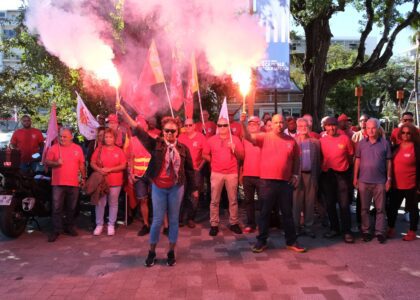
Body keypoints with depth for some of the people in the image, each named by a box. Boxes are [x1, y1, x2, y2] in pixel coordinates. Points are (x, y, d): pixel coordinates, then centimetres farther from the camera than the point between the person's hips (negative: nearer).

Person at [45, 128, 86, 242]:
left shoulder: (78, 148, 7)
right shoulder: (54, 148, 1)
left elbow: (81, 165, 11)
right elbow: (47, 161, 0)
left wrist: (83, 177, 11)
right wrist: (56, 163, -19)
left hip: (73, 183, 2)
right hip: (58, 183, -2)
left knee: (71, 208, 12)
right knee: (57, 208, -2)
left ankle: (69, 227, 25)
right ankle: (56, 230, 5)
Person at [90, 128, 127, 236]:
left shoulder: (119, 151, 1)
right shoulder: (99, 149, 4)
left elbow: (123, 166, -4)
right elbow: (92, 163, 5)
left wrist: (110, 169, -14)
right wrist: (99, 169, -15)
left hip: (115, 182, -1)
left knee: (113, 203, 5)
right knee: (100, 203, 5)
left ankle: (111, 225, 14)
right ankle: (99, 224, 15)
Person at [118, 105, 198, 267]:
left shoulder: (183, 148, 1)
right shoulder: (156, 144, -2)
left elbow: (189, 169, 7)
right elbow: (138, 131, -12)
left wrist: (193, 188, 11)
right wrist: (123, 112, -22)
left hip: (176, 188, 1)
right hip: (158, 188, -1)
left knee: (174, 220, 9)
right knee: (157, 220, 5)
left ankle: (171, 252, 23)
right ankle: (152, 252, 22)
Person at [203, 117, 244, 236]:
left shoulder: (235, 139, 4)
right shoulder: (212, 139, 5)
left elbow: (241, 156, 2)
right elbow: (205, 154, 12)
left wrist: (234, 149, -14)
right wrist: (214, 162, 5)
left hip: (232, 173, 0)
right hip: (216, 173, 0)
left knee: (233, 200, 5)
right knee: (214, 201, 2)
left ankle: (234, 223, 16)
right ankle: (214, 224, 9)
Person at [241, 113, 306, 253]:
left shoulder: (291, 140, 7)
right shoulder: (264, 137, -1)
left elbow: (296, 159, 17)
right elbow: (248, 137, -16)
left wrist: (295, 174, 7)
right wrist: (243, 123, -32)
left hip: (286, 182, 2)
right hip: (267, 181, -2)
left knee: (287, 213, 12)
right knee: (265, 212, 7)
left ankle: (291, 241, 24)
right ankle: (261, 241, 19)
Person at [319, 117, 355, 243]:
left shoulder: (345, 138, -2)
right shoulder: (321, 140, 1)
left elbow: (350, 155, 6)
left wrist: (344, 166, 9)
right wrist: (324, 166, 6)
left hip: (342, 174, -2)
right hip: (326, 175, 2)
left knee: (344, 204, -2)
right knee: (330, 203, 10)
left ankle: (347, 231, 6)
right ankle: (334, 228, 24)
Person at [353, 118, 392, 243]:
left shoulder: (385, 143, -1)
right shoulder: (361, 143, 3)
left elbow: (388, 162, 3)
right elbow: (357, 160, 6)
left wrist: (388, 179, 1)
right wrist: (355, 177, 4)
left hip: (380, 181, -1)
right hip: (363, 181, 1)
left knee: (380, 208, 6)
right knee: (364, 208, 9)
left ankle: (379, 232, 15)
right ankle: (365, 231, 19)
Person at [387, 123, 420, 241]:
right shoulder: (396, 147, 6)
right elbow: (391, 164, 12)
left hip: (411, 185, -4)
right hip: (396, 184, 5)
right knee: (392, 207, 12)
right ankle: (391, 229, 28)